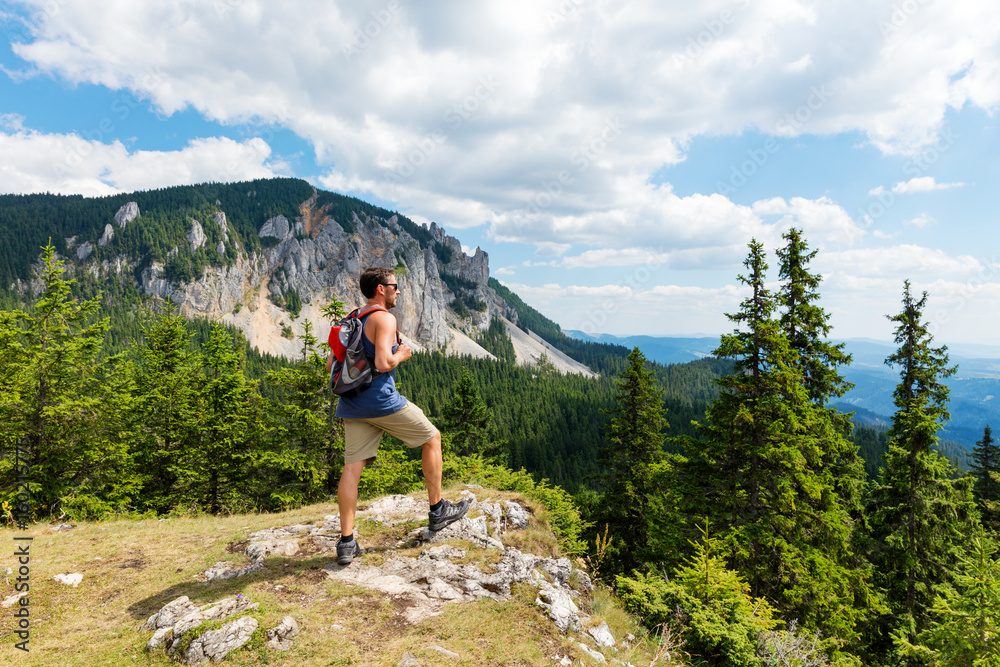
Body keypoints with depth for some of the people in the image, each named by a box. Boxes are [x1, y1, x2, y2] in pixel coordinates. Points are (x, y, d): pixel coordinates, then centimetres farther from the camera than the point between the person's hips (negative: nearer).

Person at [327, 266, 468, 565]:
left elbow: (331, 365, 17)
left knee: (352, 468, 5)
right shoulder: (384, 319, -11)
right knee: (432, 438, 10)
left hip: (351, 405, 8)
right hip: (380, 400, -8)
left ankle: (346, 543, 6)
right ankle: (438, 510, 19)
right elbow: (383, 363, -24)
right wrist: (401, 355, -4)